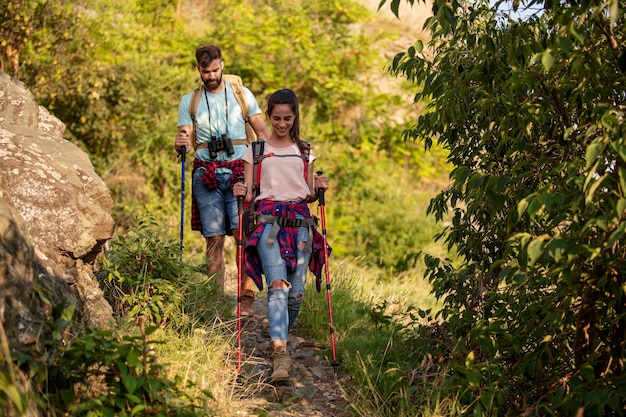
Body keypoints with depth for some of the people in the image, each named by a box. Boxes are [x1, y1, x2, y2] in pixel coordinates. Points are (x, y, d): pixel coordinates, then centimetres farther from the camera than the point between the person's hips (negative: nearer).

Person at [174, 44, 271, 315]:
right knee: (214, 239, -3)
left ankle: (246, 297, -14)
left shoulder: (242, 94, 11)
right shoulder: (189, 101, 14)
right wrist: (181, 144, -17)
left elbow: (262, 132, 11)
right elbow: (184, 139, 8)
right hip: (206, 175, 1)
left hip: (239, 172, -1)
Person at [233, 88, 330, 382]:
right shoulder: (256, 150, 14)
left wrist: (318, 189, -2)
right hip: (268, 218, -2)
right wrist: (240, 193, -13)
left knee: (296, 291, -4)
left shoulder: (304, 151, 19)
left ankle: (279, 340, 19)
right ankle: (280, 353, -31)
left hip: (300, 219, 3)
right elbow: (248, 195, 9)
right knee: (277, 285, -21)